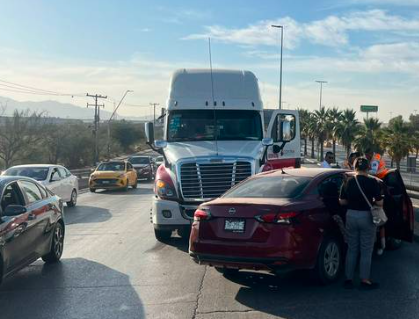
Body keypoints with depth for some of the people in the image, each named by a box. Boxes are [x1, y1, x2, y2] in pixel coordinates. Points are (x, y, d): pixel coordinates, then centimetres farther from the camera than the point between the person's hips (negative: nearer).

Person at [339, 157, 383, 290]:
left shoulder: (348, 182, 0)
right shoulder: (373, 182, -11)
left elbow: (342, 201, 4)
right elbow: (379, 202, -11)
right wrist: (372, 201, 10)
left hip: (351, 216, 3)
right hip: (367, 217, -3)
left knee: (352, 249, 14)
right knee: (366, 251, 7)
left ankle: (349, 279, 17)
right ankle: (365, 280, 11)